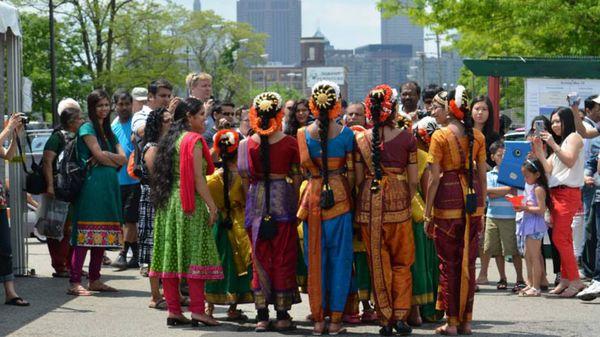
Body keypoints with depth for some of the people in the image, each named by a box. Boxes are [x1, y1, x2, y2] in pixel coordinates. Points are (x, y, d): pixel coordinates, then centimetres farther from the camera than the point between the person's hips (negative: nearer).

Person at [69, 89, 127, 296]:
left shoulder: (108, 132, 21)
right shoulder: (87, 128, -1)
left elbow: (123, 159, 9)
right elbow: (99, 155, -12)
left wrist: (105, 158, -7)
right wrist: (115, 159, 5)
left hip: (109, 186, 8)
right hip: (92, 184, -8)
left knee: (102, 236, 8)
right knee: (86, 235, -13)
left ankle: (95, 280, 13)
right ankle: (75, 283, -16)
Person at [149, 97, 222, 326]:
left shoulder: (170, 139, 14)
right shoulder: (194, 141, -10)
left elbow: (161, 174, 15)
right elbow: (198, 178, -15)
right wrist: (212, 206, -11)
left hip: (167, 203, 8)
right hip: (190, 204, -8)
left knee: (171, 256, 5)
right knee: (195, 254, -5)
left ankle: (173, 310, 7)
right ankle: (197, 310, -8)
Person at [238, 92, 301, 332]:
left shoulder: (247, 144, -1)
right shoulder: (290, 143, -4)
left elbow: (245, 179, 1)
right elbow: (296, 178, -2)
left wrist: (250, 203, 12)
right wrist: (296, 205, 7)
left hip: (256, 199, 1)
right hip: (283, 199, -1)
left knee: (260, 258, 8)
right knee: (283, 258, 5)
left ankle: (262, 315, 4)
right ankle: (282, 315, 5)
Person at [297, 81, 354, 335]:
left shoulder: (304, 134, -3)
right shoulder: (346, 134, -5)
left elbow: (304, 165, -5)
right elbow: (352, 170, -2)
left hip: (314, 197, 1)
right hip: (339, 197, -1)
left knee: (315, 258, 8)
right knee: (339, 257, 5)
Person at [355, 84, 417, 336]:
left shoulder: (361, 139, 0)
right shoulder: (406, 137, -3)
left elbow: (358, 179, 1)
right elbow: (414, 180, -2)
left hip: (369, 204, 1)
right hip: (398, 201, -1)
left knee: (378, 265, 8)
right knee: (401, 263, 11)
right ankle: (401, 316, 5)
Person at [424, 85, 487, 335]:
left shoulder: (440, 136, -7)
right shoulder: (477, 136, 5)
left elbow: (434, 178, -9)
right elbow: (483, 174, 7)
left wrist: (427, 213, -4)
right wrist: (481, 207, 16)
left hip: (448, 197, -4)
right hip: (472, 200, 4)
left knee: (448, 263, 4)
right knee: (468, 262, 10)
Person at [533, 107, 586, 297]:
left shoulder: (574, 137, -1)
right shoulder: (560, 142, 25)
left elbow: (570, 161, -18)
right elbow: (548, 168, 16)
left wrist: (553, 144, -22)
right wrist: (538, 149, 4)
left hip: (568, 192, -9)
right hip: (556, 193, 9)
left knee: (559, 238, -14)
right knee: (563, 239, 6)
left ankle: (575, 281, -14)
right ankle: (565, 279, 5)